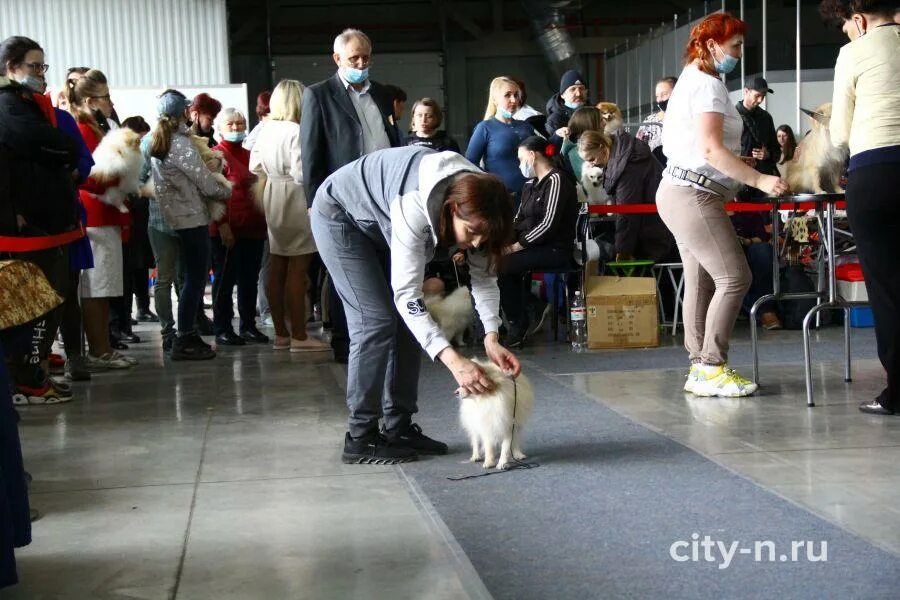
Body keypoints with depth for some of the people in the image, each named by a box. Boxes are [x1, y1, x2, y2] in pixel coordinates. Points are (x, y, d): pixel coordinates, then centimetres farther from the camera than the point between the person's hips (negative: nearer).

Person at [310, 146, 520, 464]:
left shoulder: (474, 205, -22)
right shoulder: (415, 208, -42)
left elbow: (484, 276, -14)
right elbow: (407, 295, -43)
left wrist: (491, 338, -29)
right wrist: (454, 361, -49)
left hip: (379, 223, 7)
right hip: (340, 215, -7)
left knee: (407, 321, 2)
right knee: (376, 320, -14)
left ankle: (399, 427, 9)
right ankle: (360, 438, -7)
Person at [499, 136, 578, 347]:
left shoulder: (556, 180, -10)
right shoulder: (530, 185, 18)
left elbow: (549, 224, -18)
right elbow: (518, 220, 15)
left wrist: (517, 246, -16)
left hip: (556, 249, -8)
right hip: (534, 247, 8)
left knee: (502, 265, -24)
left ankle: (519, 325, -6)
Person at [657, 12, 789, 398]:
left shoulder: (690, 81, 21)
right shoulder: (707, 85, -11)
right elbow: (711, 149, -21)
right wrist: (760, 180, -20)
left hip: (679, 192, 11)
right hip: (695, 195, -11)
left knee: (701, 281, 9)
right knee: (734, 277, -12)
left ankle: (699, 369, 10)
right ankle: (711, 368, -11)